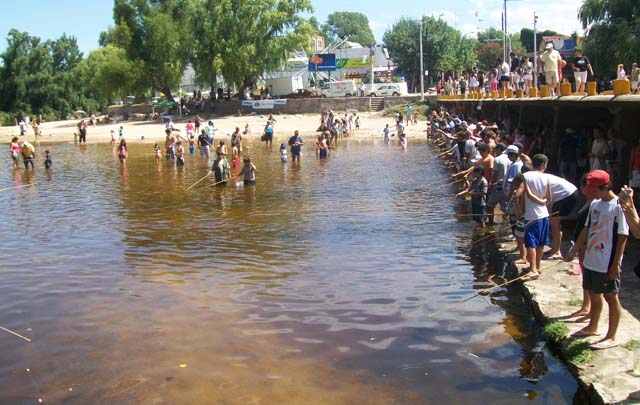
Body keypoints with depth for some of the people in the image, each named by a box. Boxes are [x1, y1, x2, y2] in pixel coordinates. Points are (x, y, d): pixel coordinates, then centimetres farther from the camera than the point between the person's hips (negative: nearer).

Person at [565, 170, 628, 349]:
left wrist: (616, 264, -17)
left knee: (611, 297, 3)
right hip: (591, 260, 8)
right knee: (594, 294, 20)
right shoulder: (595, 204, 8)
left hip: (608, 264, -8)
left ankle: (611, 337, 13)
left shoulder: (618, 207, -15)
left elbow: (622, 237, -16)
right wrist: (573, 251, 15)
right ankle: (592, 327, 37)